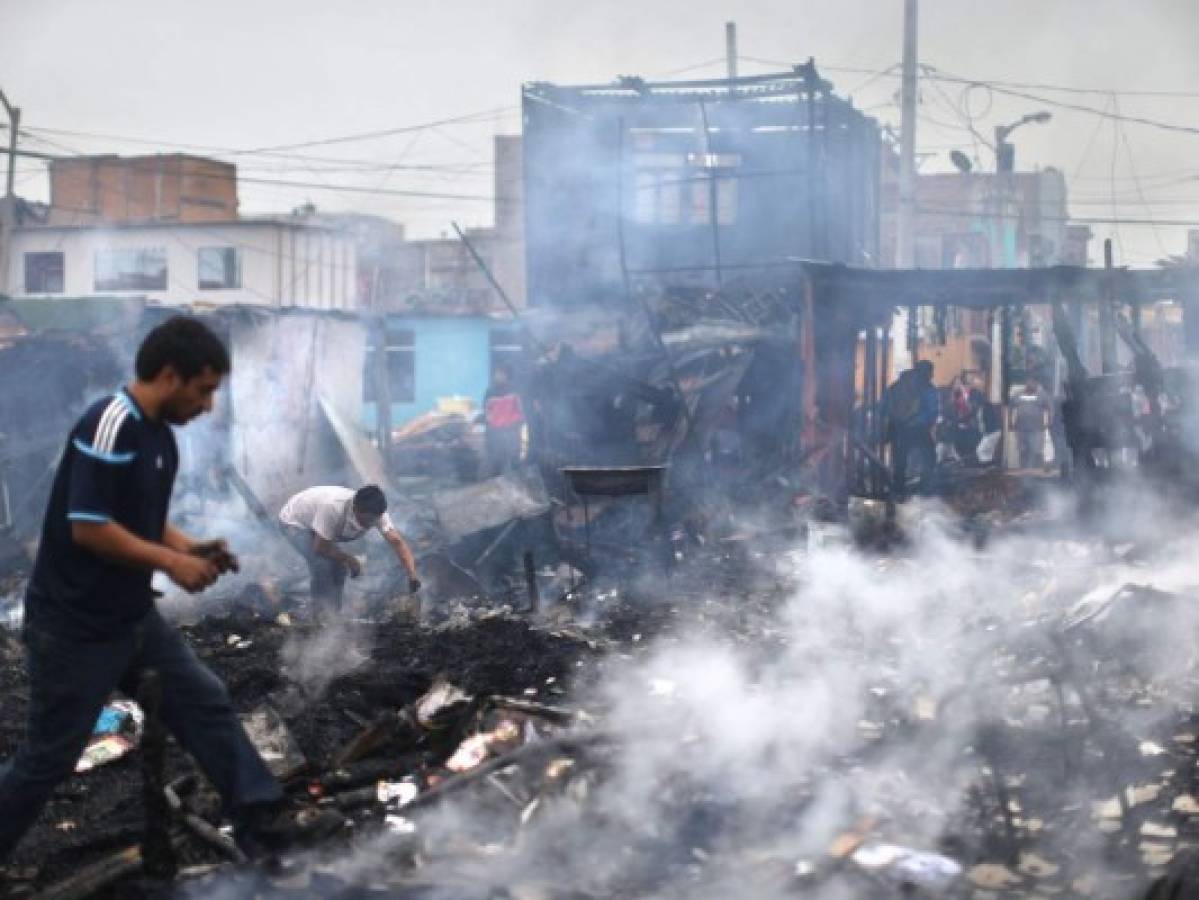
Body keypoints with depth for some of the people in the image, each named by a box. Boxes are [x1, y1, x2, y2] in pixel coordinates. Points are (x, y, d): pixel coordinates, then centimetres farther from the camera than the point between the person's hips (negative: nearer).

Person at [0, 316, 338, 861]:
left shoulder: (159, 434, 8)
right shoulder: (110, 424, -22)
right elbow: (88, 527, -26)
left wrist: (189, 547, 3)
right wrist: (172, 562, -17)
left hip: (133, 617, 9)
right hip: (74, 627, -9)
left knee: (206, 703, 6)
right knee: (49, 757, 3)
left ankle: (260, 822, 10)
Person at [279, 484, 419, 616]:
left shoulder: (375, 512, -26)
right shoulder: (333, 508, -42)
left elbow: (397, 541, -31)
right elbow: (320, 548, -34)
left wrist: (412, 576, -43)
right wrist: (350, 560, -23)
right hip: (293, 521, -6)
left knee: (339, 568, -2)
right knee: (322, 564, -23)